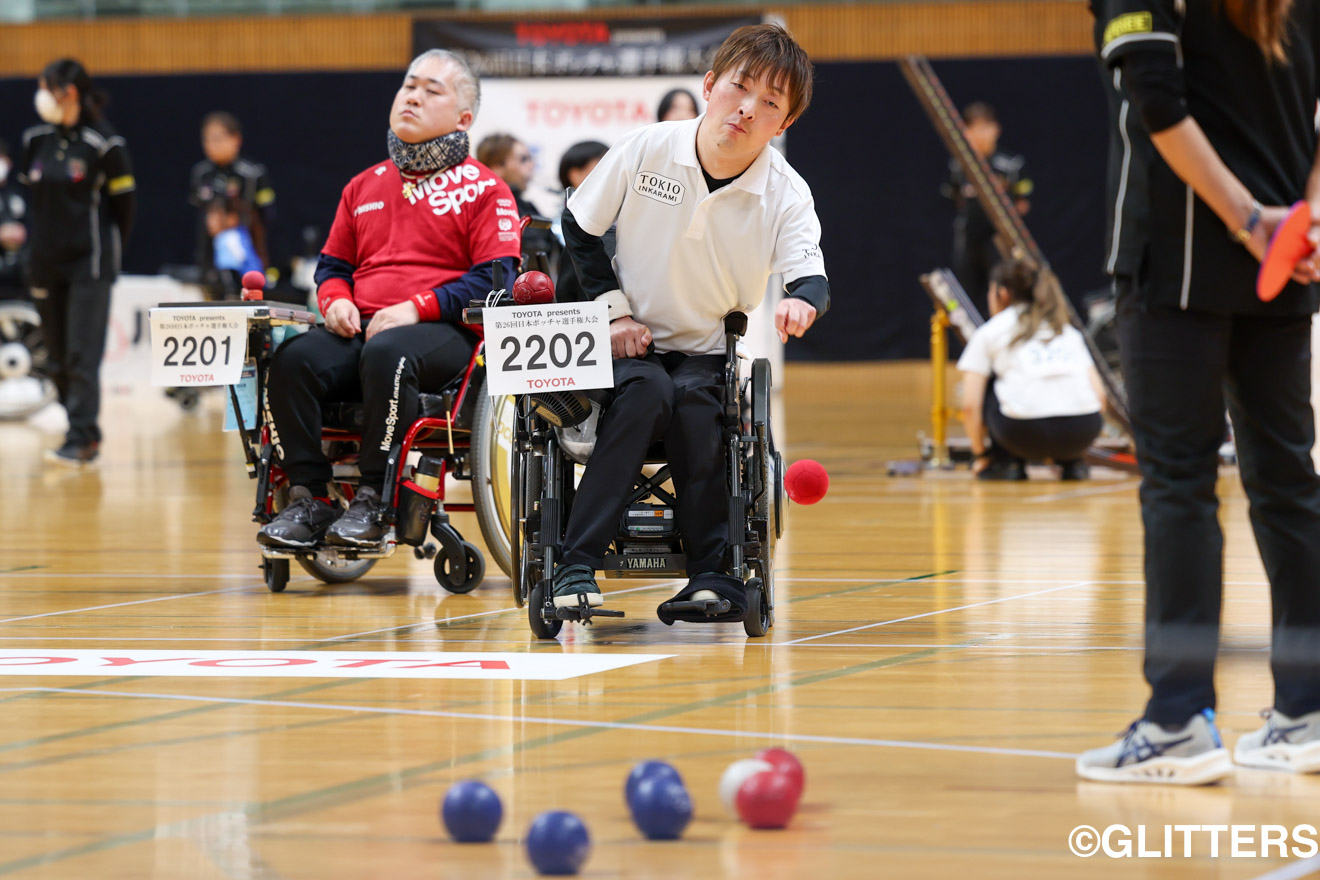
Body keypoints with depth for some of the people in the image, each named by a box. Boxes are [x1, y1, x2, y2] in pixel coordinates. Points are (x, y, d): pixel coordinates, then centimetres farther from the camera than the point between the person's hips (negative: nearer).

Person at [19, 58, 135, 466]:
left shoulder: (103, 143, -11)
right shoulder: (37, 139, 5)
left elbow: (124, 199, -3)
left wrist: (108, 247, 5)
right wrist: (40, 241, 12)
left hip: (89, 264, -6)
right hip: (48, 262, 6)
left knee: (81, 355, -10)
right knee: (59, 356, 8)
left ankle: (81, 439, -9)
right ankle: (85, 432, 16)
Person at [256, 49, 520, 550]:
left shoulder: (484, 189, 7)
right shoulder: (364, 187, 25)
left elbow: (495, 279, -4)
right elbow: (332, 264, 30)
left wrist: (416, 308, -15)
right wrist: (335, 300, 4)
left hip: (442, 333, -5)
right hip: (361, 328, 5)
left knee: (386, 355, -40)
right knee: (292, 360, -27)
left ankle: (375, 501, -33)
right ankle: (308, 499, -24)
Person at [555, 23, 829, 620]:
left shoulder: (786, 195, -9)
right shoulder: (645, 151, -10)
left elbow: (811, 276, -21)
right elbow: (579, 227, 3)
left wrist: (802, 302, -46)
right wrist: (614, 309, -5)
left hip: (708, 353, 1)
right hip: (628, 345, -1)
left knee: (694, 407, -33)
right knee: (646, 391, -34)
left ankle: (714, 577, -26)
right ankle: (577, 566, -35)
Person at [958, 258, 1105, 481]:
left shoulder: (988, 332, 16)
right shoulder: (1069, 331, 28)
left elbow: (970, 406, 8)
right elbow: (1099, 393, 21)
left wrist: (981, 454, 22)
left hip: (1026, 432, -4)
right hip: (1083, 432, 4)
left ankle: (1006, 461, 15)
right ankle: (1071, 462, 20)